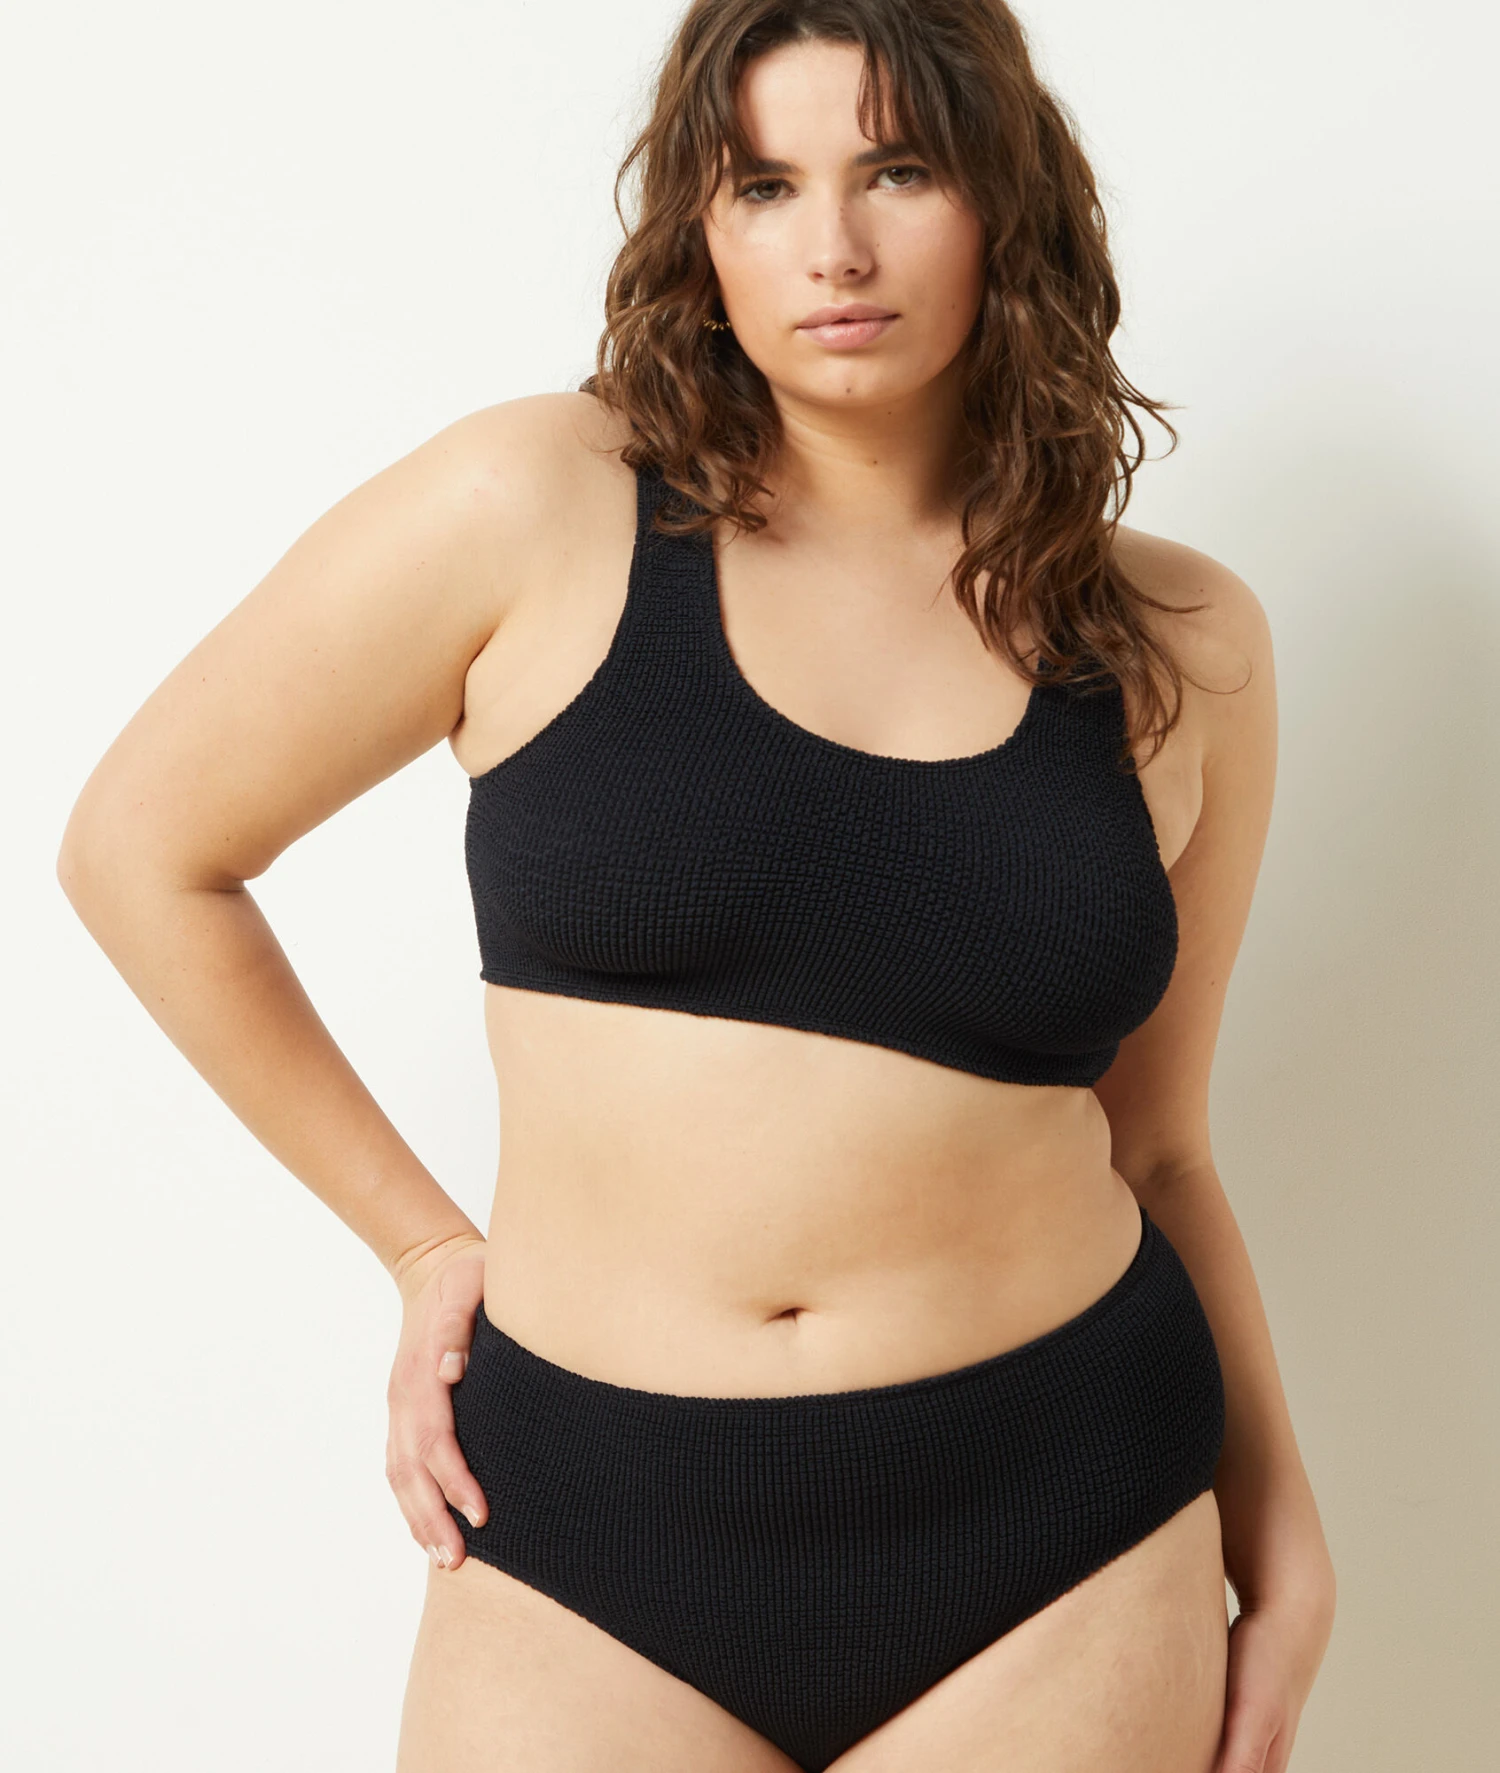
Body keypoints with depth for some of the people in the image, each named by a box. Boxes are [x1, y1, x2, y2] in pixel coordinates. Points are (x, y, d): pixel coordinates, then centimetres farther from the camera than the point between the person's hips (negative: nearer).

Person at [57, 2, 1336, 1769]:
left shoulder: (1181, 647, 2)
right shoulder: (538, 512, -7)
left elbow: (1152, 1147, 11)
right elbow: (142, 847, 1)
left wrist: (1281, 1536, 5)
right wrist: (424, 1242, 1)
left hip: (1063, 1551, 2)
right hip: (592, 1548, -1)